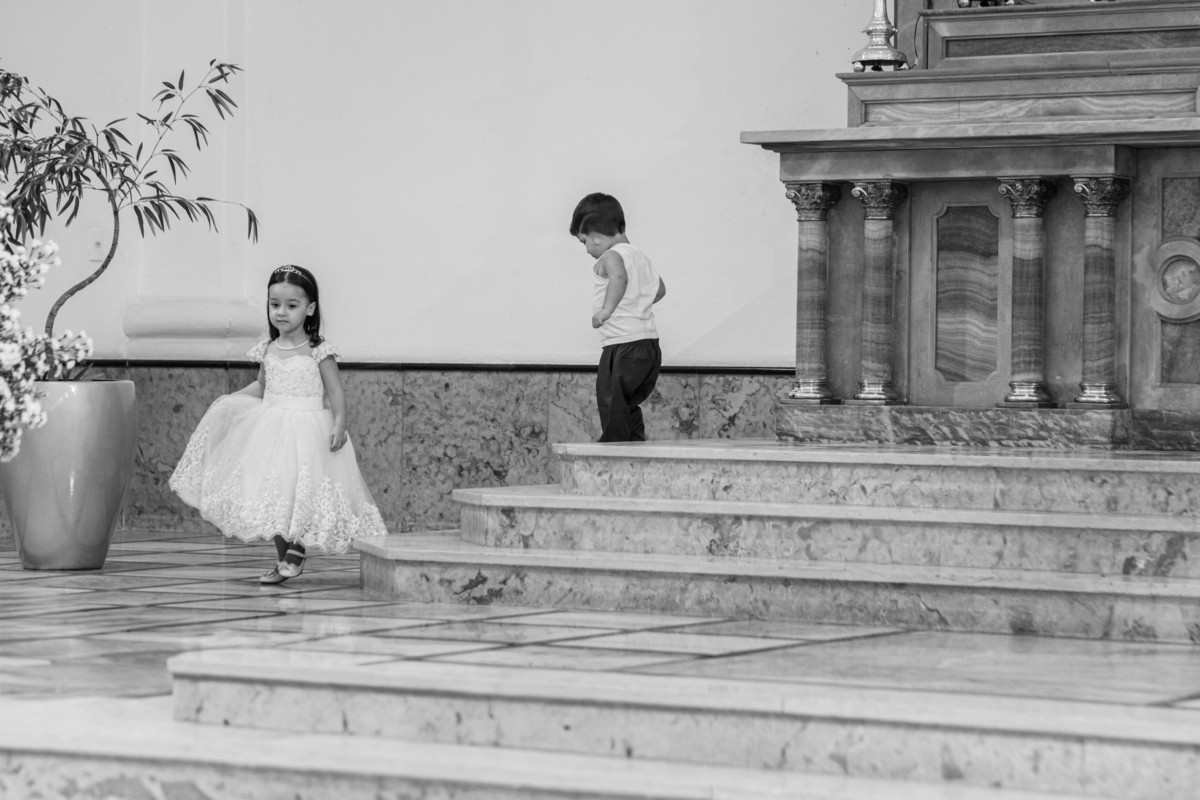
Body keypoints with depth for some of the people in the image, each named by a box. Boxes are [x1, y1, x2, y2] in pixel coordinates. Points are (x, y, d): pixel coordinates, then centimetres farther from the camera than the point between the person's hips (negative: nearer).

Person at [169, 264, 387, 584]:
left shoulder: (319, 352, -8)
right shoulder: (268, 350, 8)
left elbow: (335, 392, -9)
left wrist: (339, 423, -21)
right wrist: (230, 399, 10)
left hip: (308, 431, -5)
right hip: (271, 430, 5)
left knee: (301, 491, -15)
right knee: (272, 495, 3)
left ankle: (298, 548, 6)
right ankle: (283, 560, 14)